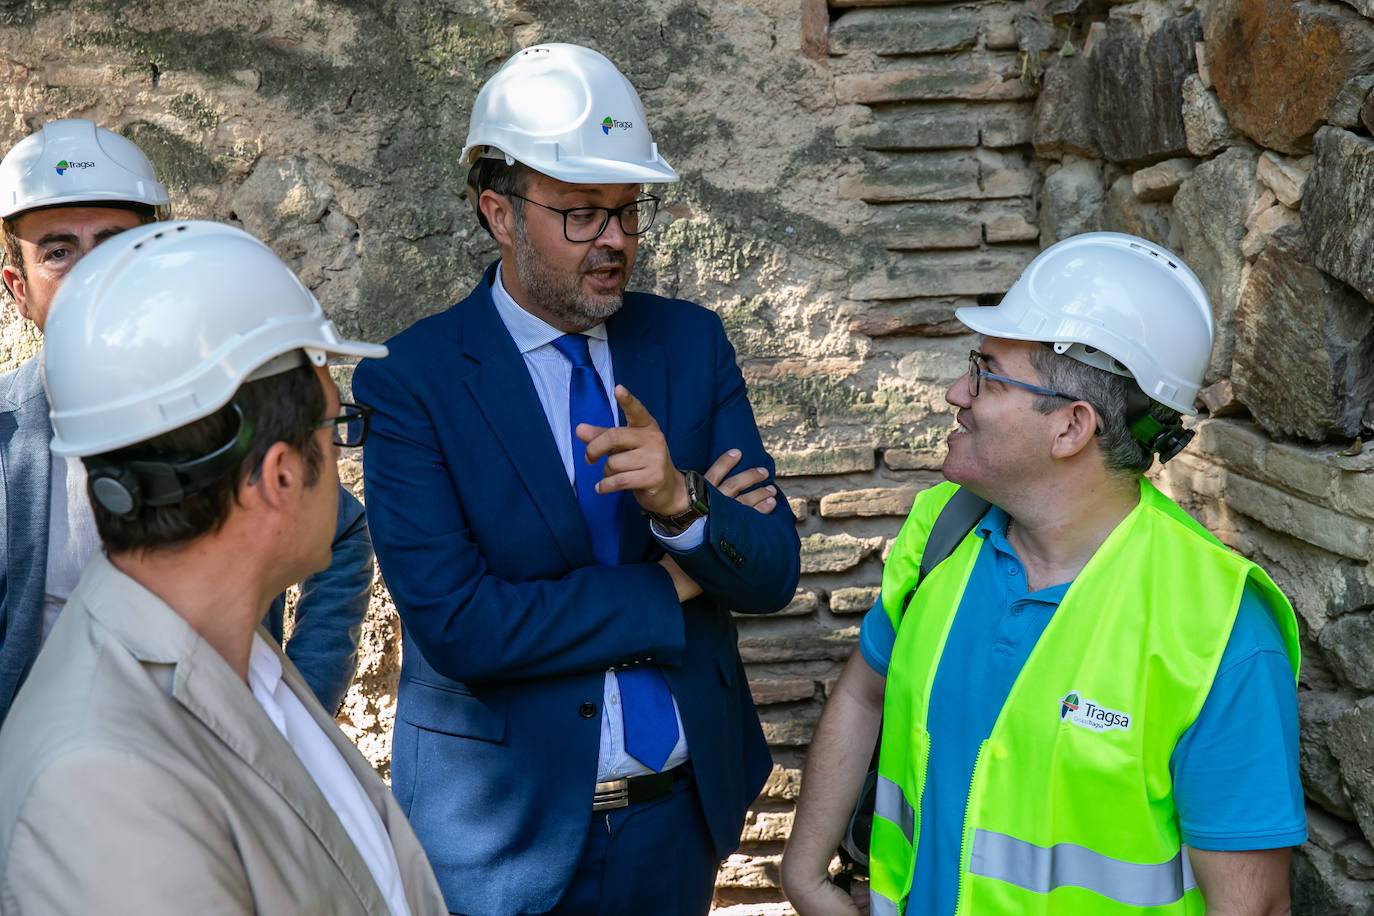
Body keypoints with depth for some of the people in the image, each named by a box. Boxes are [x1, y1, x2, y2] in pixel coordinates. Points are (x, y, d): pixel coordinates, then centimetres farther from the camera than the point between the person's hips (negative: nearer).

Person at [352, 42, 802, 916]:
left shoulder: (692, 342, -1)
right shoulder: (409, 381, -13)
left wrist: (680, 502, -24)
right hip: (508, 834, -4)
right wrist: (671, 587, -14)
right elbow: (455, 626, -21)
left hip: (685, 814, 4)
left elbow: (773, 574, -4)